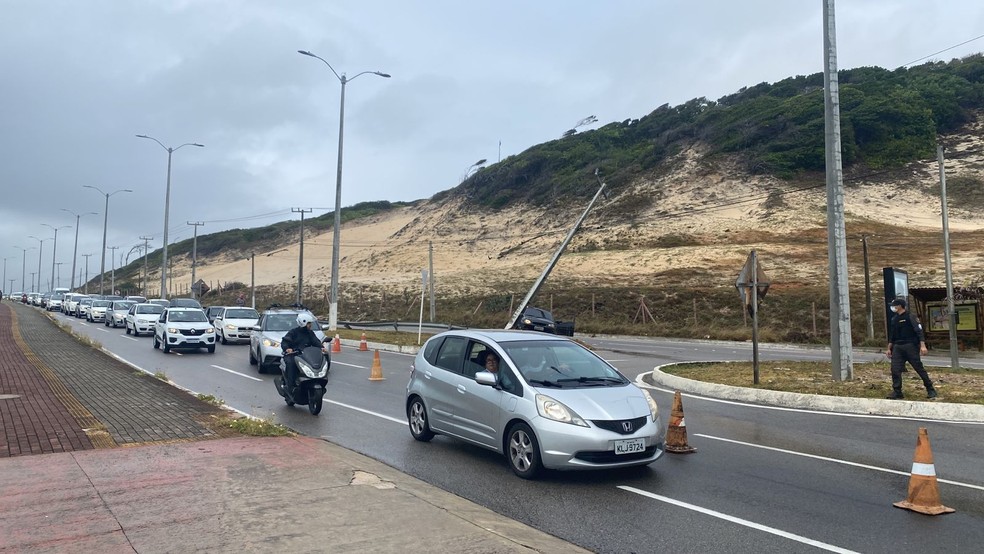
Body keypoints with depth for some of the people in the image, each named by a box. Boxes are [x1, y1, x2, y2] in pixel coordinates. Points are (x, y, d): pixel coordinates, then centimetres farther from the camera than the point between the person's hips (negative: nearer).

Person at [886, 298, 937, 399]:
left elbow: (919, 331, -14)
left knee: (919, 368, 1)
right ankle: (897, 391, 3)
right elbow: (892, 335, 20)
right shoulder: (894, 319, 13)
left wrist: (922, 345, -23)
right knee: (895, 370, -3)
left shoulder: (910, 317, -7)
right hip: (897, 347, 6)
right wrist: (889, 349, 20)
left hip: (910, 346, -6)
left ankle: (930, 390, 14)